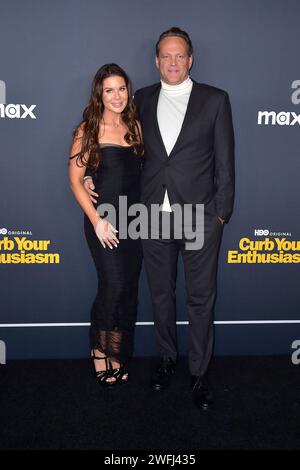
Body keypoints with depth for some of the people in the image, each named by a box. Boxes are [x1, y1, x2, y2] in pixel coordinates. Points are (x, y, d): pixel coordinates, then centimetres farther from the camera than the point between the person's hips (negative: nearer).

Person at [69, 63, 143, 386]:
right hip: (104, 221, -4)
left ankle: (118, 355, 25)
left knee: (129, 288, 8)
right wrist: (96, 220, -14)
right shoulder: (88, 130, -3)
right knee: (114, 285, -12)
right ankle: (100, 350, 13)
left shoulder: (135, 127, 9)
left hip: (134, 220, 5)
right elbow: (75, 179, -6)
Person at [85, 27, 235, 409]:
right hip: (153, 216, 3)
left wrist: (222, 213, -5)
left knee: (201, 298, 7)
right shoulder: (142, 99, 8)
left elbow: (225, 162, -1)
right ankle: (167, 357, 36)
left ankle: (199, 371, 24)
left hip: (200, 216, -2)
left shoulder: (215, 100, 0)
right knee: (161, 294, 15)